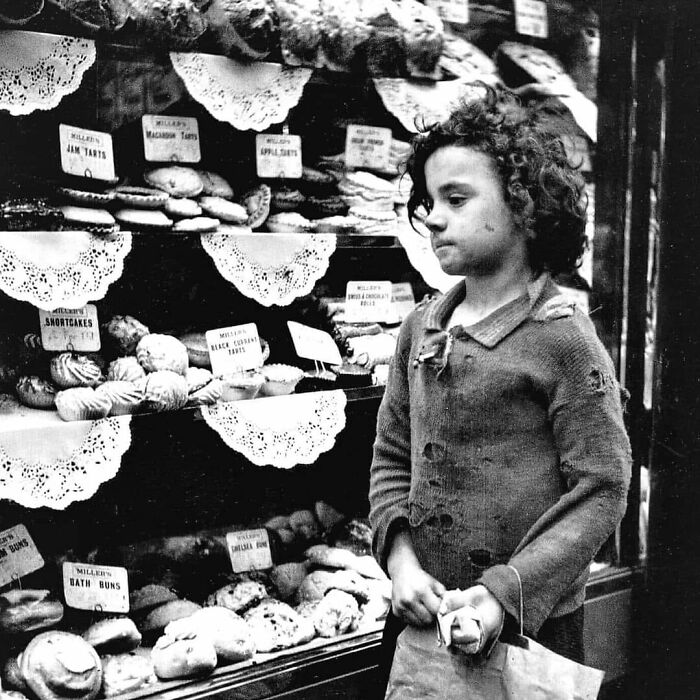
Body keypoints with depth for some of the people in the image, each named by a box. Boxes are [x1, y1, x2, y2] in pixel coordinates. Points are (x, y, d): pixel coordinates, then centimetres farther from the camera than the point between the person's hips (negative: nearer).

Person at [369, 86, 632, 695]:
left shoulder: (565, 338, -13)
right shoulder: (421, 329, 3)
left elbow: (600, 493, -13)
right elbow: (392, 457, 7)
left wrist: (506, 593, -20)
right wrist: (400, 557, -8)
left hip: (530, 624, -5)